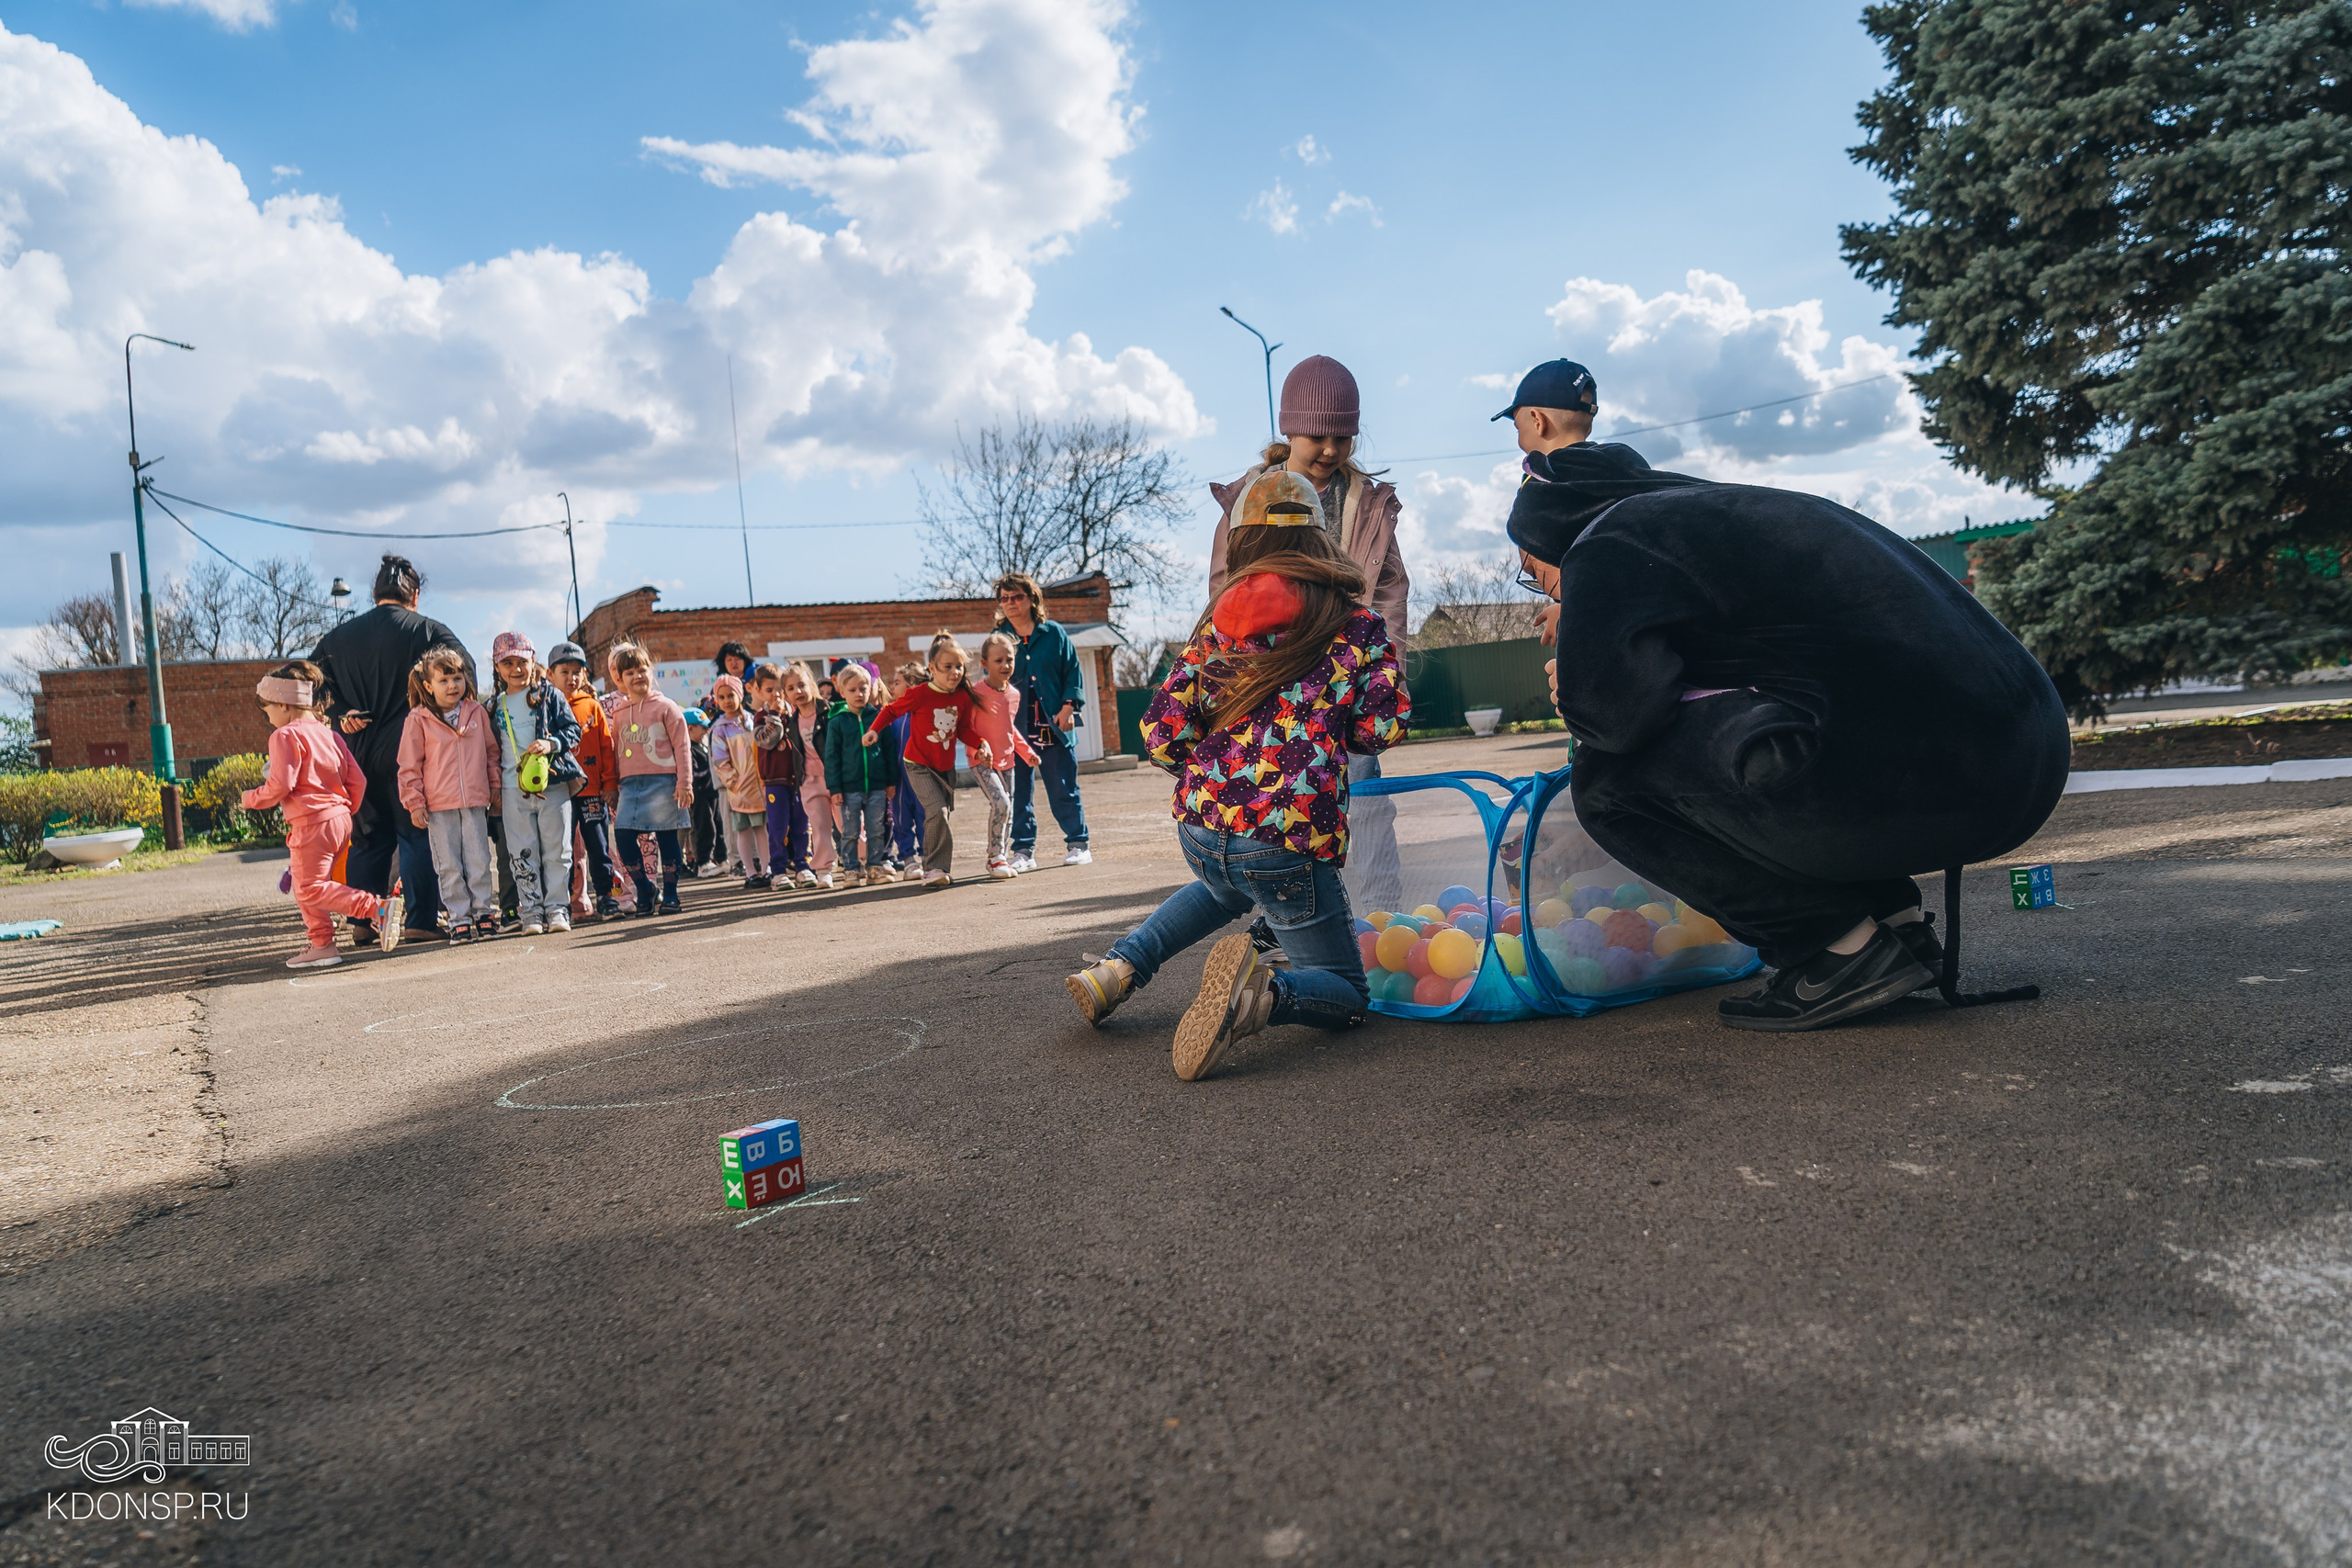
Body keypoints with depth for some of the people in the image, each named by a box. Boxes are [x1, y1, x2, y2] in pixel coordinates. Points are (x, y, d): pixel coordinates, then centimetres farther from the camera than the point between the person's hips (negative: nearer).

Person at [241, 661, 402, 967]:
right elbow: (357, 780, 13)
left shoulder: (285, 736, -9)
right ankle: (321, 944, 18)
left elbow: (280, 785, -17)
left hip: (311, 824, -9)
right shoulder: (329, 734, 14)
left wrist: (251, 799, 1)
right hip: (340, 820, 9)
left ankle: (378, 908, -18)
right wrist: (345, 810, 27)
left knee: (311, 890, -4)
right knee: (305, 888, 18)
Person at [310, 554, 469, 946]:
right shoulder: (428, 630, -3)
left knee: (368, 838, 13)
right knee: (417, 836, 1)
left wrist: (340, 714, 3)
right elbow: (465, 667, -13)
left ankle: (362, 922, 16)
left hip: (359, 754, 5)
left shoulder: (340, 636, 11)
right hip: (407, 750, -4)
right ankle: (421, 920, -1)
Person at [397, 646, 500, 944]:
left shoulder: (477, 712, 6)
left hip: (475, 801, 2)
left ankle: (484, 912, 15)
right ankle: (459, 919, 10)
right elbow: (409, 765, 1)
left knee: (480, 862, 4)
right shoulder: (418, 719, -2)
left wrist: (495, 787, 15)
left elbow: (491, 752, 16)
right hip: (438, 806, -2)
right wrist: (414, 803, -2)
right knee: (449, 867, 3)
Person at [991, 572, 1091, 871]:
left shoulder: (1054, 633, 5)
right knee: (1019, 794, 3)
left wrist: (1069, 706, -5)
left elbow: (1072, 672, 7)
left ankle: (1077, 844, 13)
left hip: (1054, 727, -1)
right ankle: (1023, 851, 11)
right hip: (1015, 731, 1)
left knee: (1064, 790, 3)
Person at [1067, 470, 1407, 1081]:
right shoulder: (1356, 622, 4)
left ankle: (1119, 967, 20)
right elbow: (1384, 726, -2)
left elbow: (1161, 737, 3)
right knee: (1348, 994, 11)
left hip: (1200, 824, 5)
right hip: (1290, 841, -4)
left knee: (1227, 889, 41)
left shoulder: (1219, 624, 9)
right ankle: (1260, 994, -23)